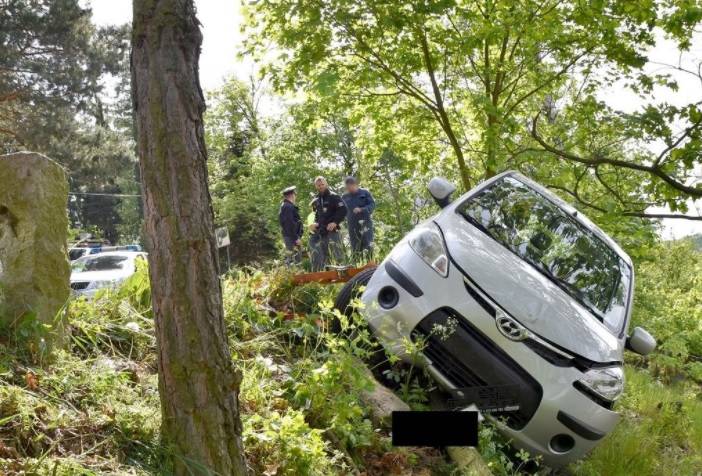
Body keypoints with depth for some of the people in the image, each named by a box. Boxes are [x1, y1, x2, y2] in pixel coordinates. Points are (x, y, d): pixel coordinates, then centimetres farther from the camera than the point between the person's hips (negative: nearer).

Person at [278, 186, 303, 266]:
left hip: (289, 236, 11)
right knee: (295, 259, -13)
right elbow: (290, 224, -21)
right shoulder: (288, 207, -14)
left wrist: (298, 236, 21)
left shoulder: (285, 206, 20)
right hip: (292, 237, -11)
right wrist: (296, 238, -21)